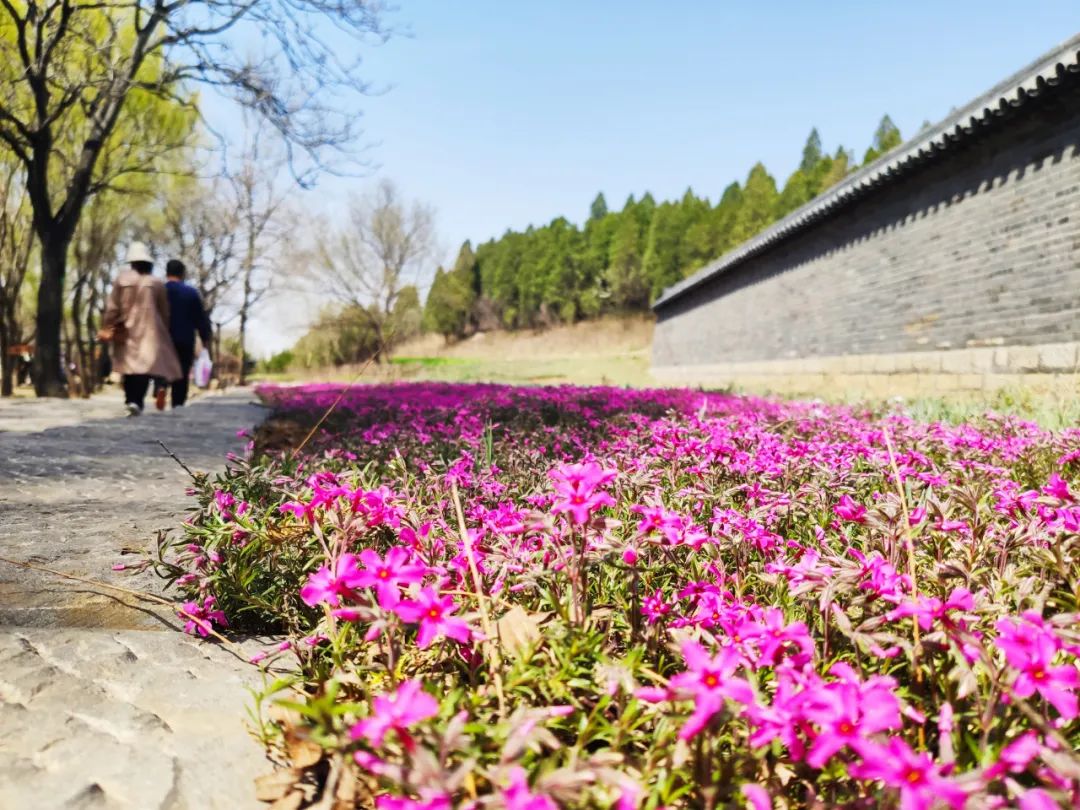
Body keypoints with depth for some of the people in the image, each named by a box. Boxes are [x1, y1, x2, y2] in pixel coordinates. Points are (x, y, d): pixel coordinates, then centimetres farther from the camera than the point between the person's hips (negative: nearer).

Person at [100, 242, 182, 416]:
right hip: (149, 332, -2)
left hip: (126, 333, 2)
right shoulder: (156, 283, 1)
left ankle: (130, 400, 13)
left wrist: (106, 328, 4)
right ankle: (137, 401, -20)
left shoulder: (122, 279, 2)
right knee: (144, 367, -5)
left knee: (130, 366, 12)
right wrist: (165, 332, 16)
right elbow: (164, 312, 5)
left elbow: (112, 307, 0)